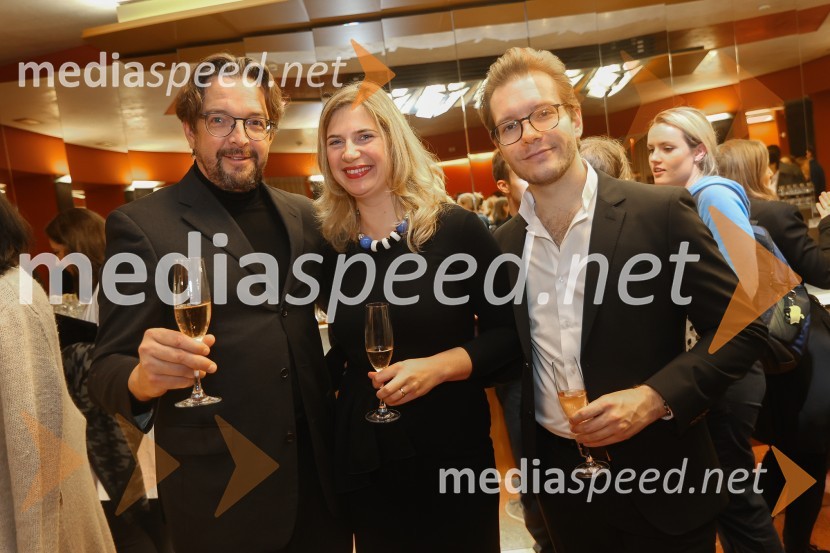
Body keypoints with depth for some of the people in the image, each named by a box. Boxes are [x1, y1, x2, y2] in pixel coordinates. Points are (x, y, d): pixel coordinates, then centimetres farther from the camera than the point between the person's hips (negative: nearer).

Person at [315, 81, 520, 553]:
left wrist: (439, 366, -21)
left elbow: (509, 334, -8)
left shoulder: (457, 228, -10)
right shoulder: (331, 246, 0)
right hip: (363, 460, 3)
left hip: (453, 451, -2)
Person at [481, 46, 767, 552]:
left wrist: (654, 397, -21)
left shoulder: (662, 212, -14)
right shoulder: (504, 243, -2)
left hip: (658, 479, -3)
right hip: (558, 479, 4)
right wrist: (527, 458, 5)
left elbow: (743, 329, -10)